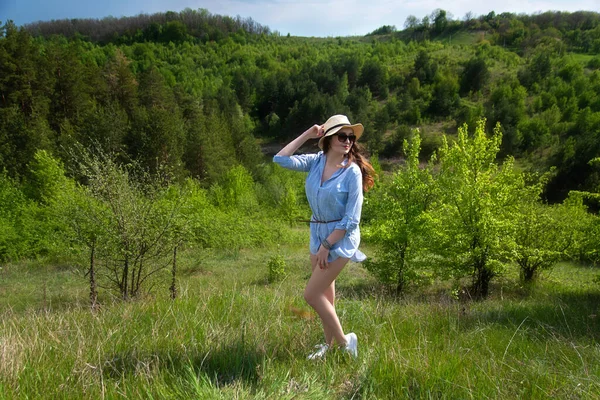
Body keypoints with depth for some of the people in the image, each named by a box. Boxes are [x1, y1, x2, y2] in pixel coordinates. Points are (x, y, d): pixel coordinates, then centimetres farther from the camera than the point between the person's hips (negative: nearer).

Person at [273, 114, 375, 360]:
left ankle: (344, 342, 9)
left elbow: (351, 219, -18)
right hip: (317, 232, 6)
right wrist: (307, 135, -6)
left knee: (311, 294, -7)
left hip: (341, 237, -6)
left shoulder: (352, 171, -16)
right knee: (325, 295, 18)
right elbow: (281, 159, -6)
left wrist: (326, 245, -16)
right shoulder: (317, 161, -1)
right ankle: (328, 343, 34)